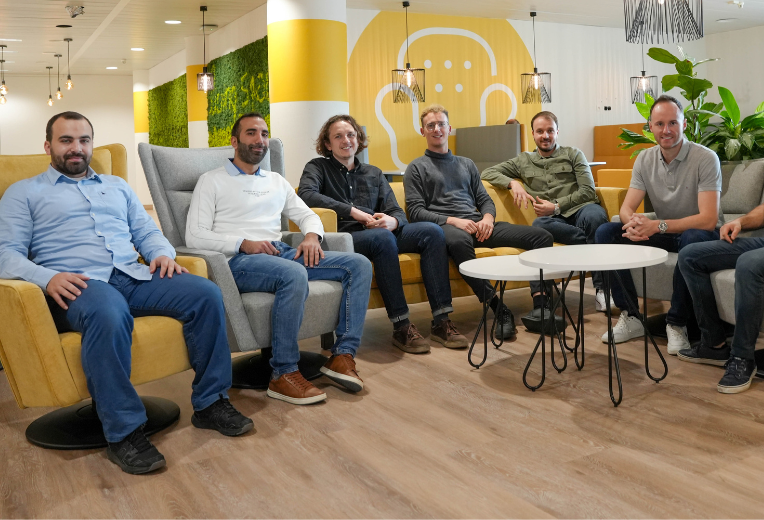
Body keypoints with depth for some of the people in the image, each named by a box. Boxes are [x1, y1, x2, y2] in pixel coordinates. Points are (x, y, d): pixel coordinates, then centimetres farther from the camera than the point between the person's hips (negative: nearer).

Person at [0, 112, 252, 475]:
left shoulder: (117, 186, 31)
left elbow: (147, 231, 26)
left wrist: (163, 253, 1)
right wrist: (47, 277, -18)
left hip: (134, 277, 5)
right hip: (77, 284, -4)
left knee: (206, 293, -21)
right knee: (109, 314, -42)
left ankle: (210, 403, -10)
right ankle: (124, 432, -30)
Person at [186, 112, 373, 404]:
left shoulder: (276, 181, 27)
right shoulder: (212, 181, 9)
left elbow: (307, 214, 26)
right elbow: (195, 236, -2)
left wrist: (312, 236, 1)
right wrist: (243, 244, -15)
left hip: (281, 253, 7)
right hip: (239, 261, -6)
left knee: (359, 265, -11)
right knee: (294, 275, -40)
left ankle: (343, 355, -16)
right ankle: (283, 375, -30)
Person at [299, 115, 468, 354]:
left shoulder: (374, 173, 24)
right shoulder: (318, 167, 9)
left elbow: (398, 213, 15)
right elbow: (305, 194, -15)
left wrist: (393, 221, -12)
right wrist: (353, 211, -19)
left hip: (381, 235, 5)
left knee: (432, 231, -18)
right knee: (382, 237, -37)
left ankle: (441, 321, -22)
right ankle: (401, 327, -33)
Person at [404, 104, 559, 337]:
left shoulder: (466, 164, 28)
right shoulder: (417, 167, 12)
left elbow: (485, 199, 22)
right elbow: (415, 211, 0)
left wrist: (487, 218, -3)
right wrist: (452, 221, -15)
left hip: (478, 224, 6)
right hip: (445, 227, -6)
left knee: (541, 236, -11)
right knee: (459, 240, -44)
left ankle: (539, 308, -24)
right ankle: (498, 308, -38)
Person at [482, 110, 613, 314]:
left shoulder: (573, 154, 18)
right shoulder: (524, 161, 23)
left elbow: (588, 190, 6)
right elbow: (487, 173, 18)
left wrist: (556, 207, -5)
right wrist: (513, 182, -1)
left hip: (580, 209, 0)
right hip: (555, 220, 0)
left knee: (594, 214, -39)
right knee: (539, 225, -37)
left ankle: (601, 287, -34)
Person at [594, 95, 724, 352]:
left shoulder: (705, 158, -17)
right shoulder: (645, 159, -1)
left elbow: (708, 220, -25)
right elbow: (626, 208, -5)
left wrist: (657, 226, -35)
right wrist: (634, 222, -31)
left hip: (702, 235, -5)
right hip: (665, 234, 5)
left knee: (693, 238, -40)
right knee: (605, 232, -14)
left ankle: (677, 323, -22)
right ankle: (630, 316, -10)